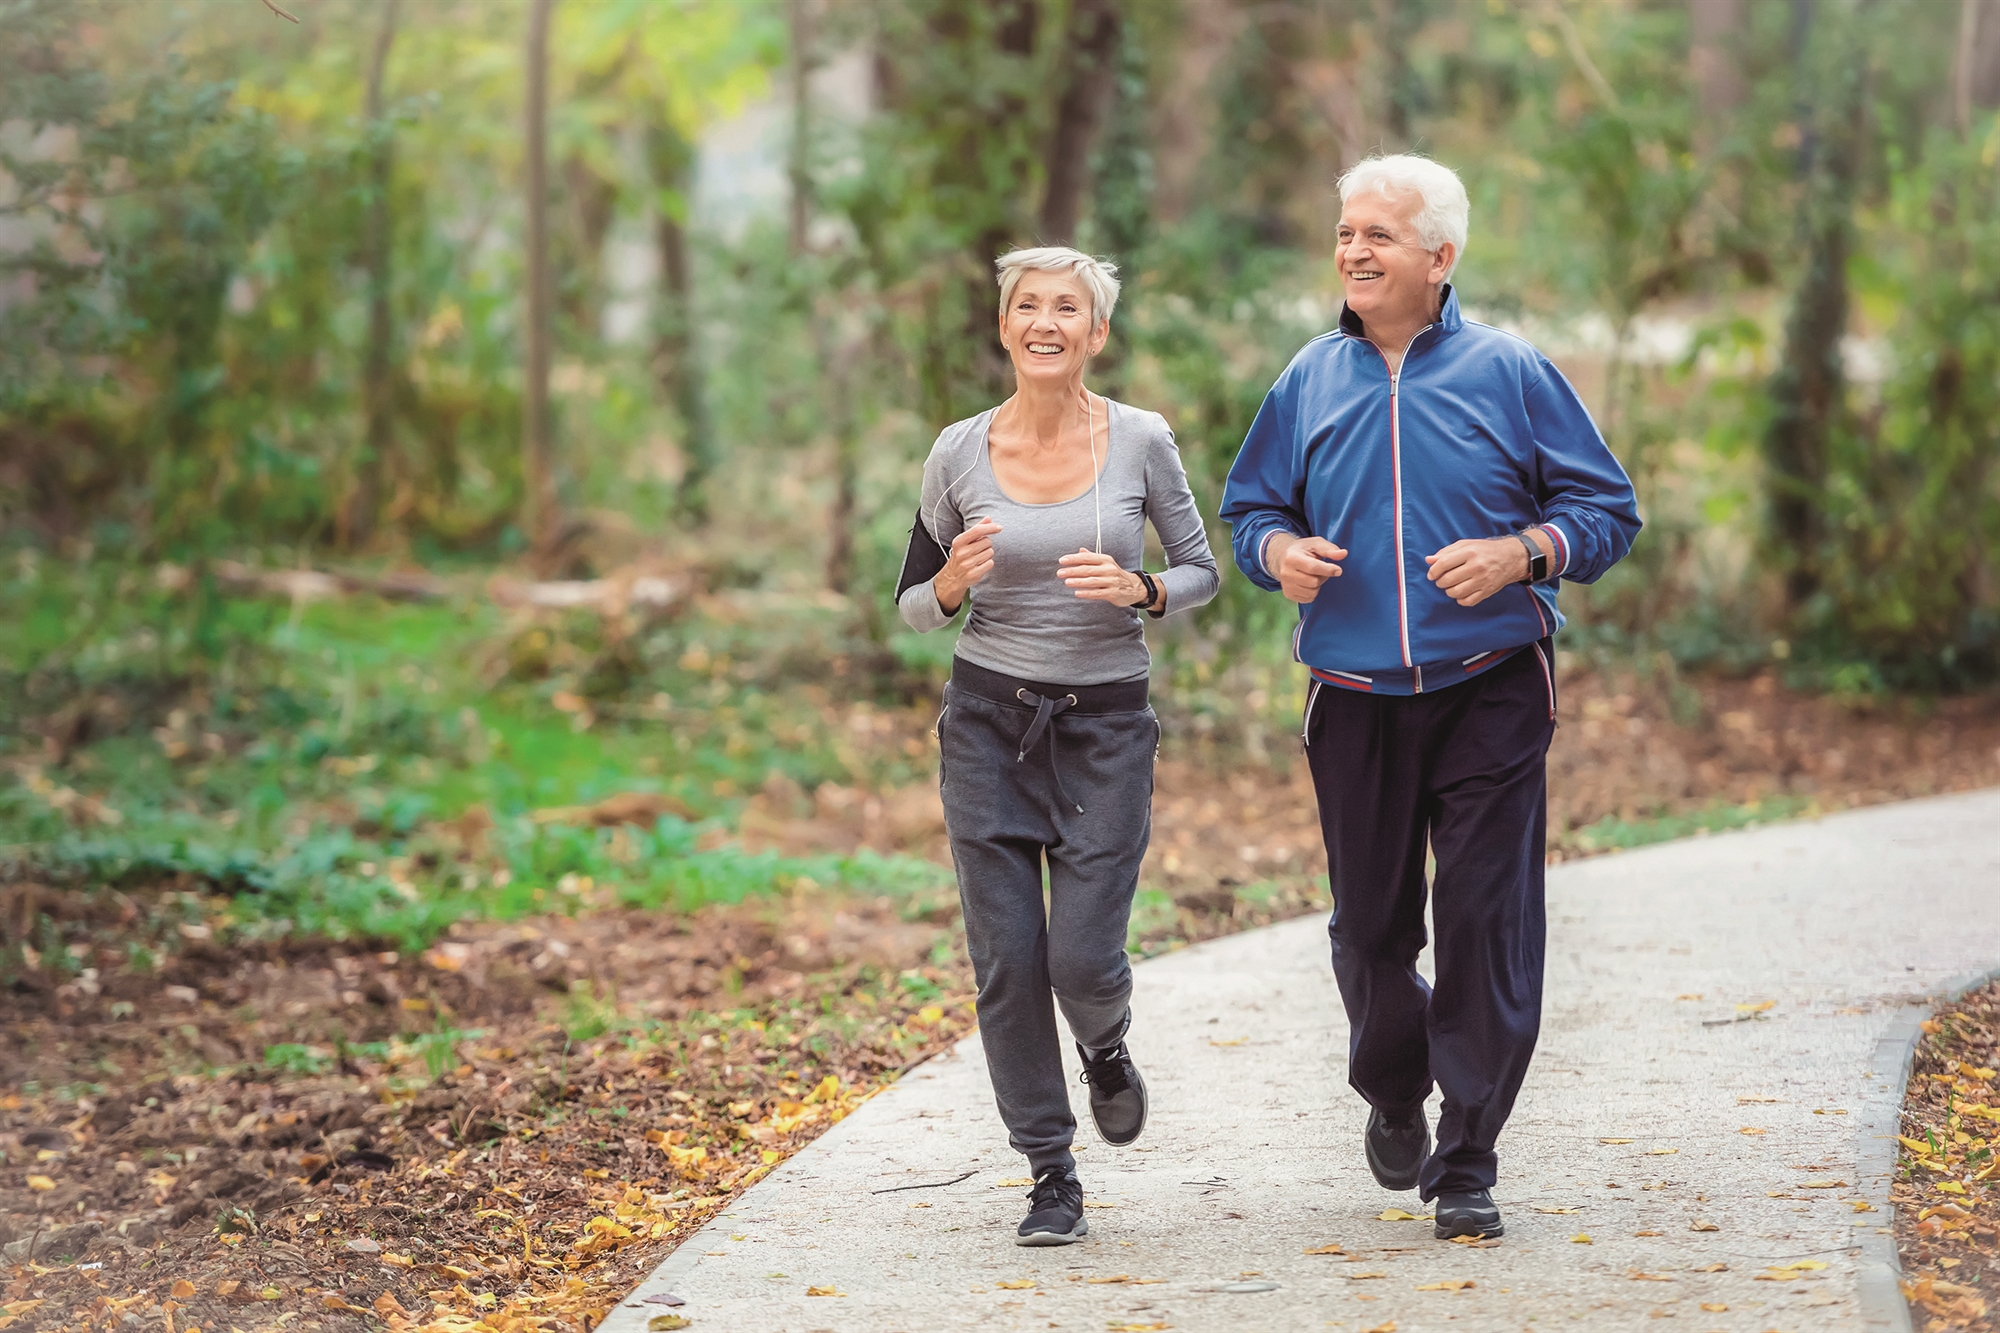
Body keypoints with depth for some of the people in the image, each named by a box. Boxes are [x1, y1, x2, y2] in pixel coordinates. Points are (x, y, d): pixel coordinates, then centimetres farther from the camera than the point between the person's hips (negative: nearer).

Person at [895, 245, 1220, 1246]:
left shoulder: (1140, 442, -4)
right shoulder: (959, 453, -2)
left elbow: (1202, 573, 6)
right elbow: (913, 607, 7)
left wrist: (1138, 591, -15)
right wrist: (952, 583, -16)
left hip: (1106, 722, -1)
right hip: (989, 721, 1)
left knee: (1083, 957, -7)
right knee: (1007, 961, -2)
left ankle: (1106, 1052, 31)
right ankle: (1051, 1175, 14)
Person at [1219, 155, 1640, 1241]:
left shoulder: (1510, 374, 0)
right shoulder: (1310, 382, 8)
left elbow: (1608, 511, 3)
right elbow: (1248, 509, 19)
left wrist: (1519, 552, -16)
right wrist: (1278, 552, -4)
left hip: (1489, 695, -2)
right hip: (1354, 703, 3)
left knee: (1487, 926, -7)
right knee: (1369, 926, 9)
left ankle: (1467, 1165, 1)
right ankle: (1393, 1095, 38)